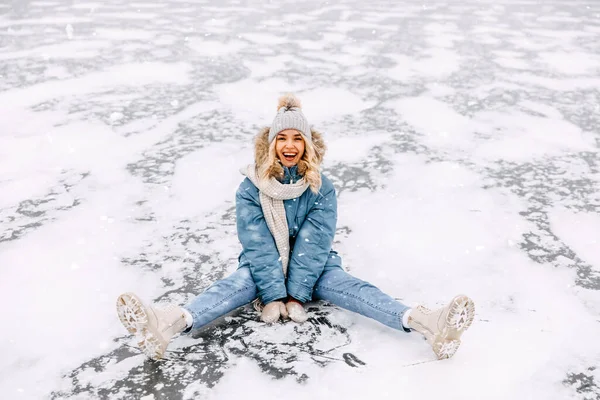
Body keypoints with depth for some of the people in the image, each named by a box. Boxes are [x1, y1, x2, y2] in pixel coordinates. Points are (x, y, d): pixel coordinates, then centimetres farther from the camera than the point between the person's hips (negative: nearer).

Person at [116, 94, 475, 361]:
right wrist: (273, 295, -25)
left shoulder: (322, 189, -7)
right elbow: (257, 244, -16)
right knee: (234, 285, -28)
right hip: (264, 267, 0)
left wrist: (297, 295, -23)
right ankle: (169, 324, -56)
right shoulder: (251, 188, -9)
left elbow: (314, 244, -15)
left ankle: (426, 324, -44)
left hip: (313, 266, 1)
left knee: (349, 286, -24)